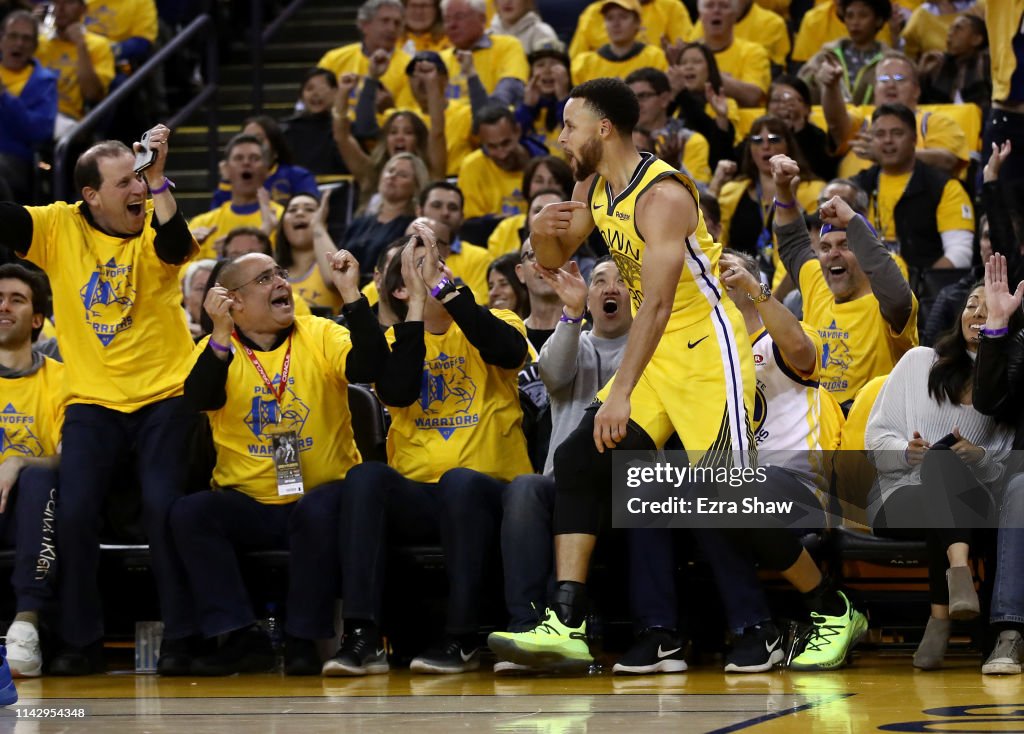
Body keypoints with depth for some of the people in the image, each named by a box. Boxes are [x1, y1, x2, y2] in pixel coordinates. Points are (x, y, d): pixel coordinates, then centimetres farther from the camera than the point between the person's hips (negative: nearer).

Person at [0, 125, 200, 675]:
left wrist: (157, 178, -34)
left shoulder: (155, 223, -3)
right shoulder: (59, 227, 1)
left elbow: (174, 245, -25)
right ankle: (80, 642, 5)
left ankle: (180, 637, -1)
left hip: (164, 396, -2)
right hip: (92, 401, 2)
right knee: (74, 512, -10)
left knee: (164, 507, -14)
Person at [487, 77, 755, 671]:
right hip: (654, 356, 9)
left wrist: (621, 394, -36)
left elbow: (657, 303, -30)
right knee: (579, 461, -4)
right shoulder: (594, 188, 5)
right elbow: (555, 261, 18)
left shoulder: (663, 194, -22)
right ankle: (567, 625, -7)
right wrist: (543, 233, -8)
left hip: (706, 351, -9)